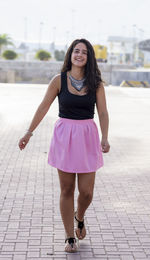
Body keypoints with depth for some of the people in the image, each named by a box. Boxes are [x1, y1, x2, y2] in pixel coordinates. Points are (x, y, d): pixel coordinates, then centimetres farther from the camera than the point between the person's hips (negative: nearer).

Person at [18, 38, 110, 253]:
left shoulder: (96, 83, 0)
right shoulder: (59, 80, -2)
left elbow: (103, 112, -2)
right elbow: (43, 107, 2)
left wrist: (104, 138, -14)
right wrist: (29, 133, 1)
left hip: (87, 137, 1)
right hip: (64, 136, -1)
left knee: (86, 191, 0)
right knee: (67, 190, 5)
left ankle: (79, 217, 35)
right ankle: (70, 237, 17)